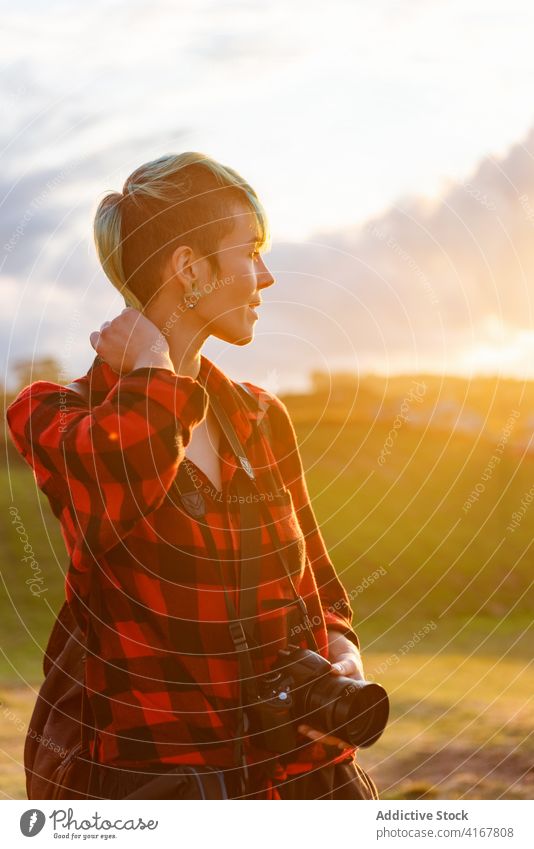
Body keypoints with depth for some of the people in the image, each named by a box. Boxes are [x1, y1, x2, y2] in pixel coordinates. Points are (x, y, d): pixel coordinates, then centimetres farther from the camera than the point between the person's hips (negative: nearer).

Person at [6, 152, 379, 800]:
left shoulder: (262, 418, 11)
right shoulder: (55, 414, -5)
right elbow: (115, 487, -29)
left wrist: (341, 652, 1)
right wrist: (153, 370, -12)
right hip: (164, 776, -5)